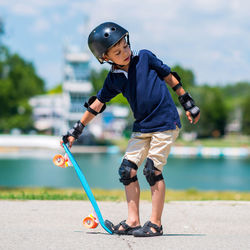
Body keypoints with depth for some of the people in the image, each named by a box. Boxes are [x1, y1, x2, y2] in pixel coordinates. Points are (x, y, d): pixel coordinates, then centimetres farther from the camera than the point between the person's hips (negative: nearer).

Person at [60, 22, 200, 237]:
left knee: (153, 169, -11)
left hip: (166, 122, -5)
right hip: (142, 128, 5)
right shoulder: (113, 79, 4)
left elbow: (169, 76, 3)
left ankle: (155, 223, -3)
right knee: (127, 170, -1)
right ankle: (133, 221, 7)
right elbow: (97, 104, 11)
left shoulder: (145, 57, -5)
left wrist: (188, 103, 5)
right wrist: (75, 131, 12)